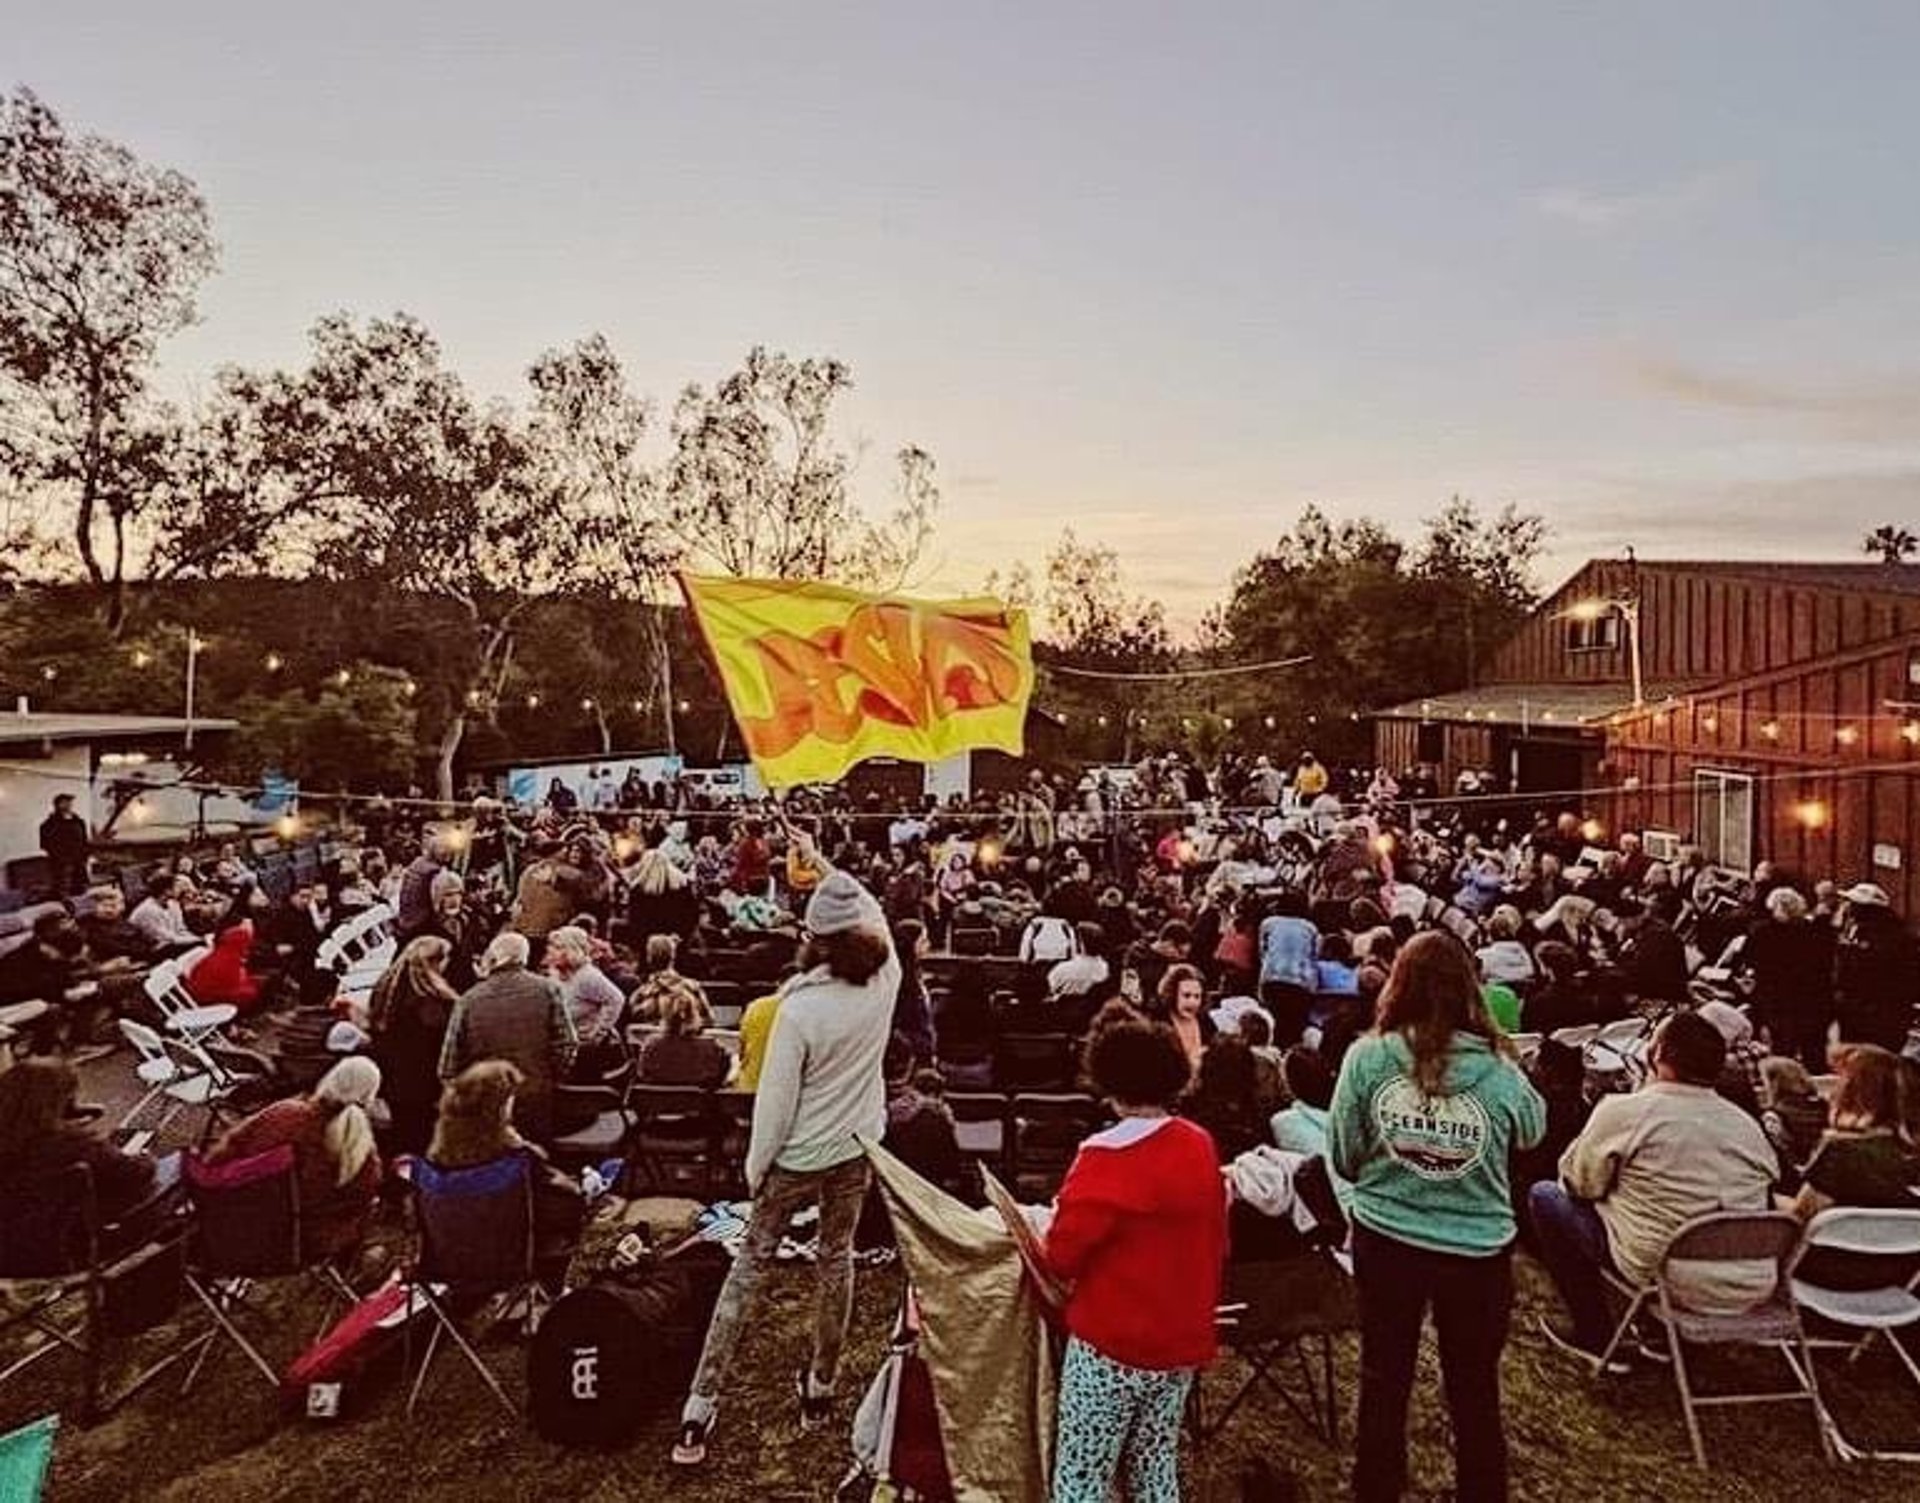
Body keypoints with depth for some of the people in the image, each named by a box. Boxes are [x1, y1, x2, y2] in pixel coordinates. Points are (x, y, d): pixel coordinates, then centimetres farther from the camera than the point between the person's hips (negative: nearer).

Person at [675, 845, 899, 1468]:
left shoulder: (800, 1008, -26)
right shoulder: (884, 978, -15)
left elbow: (776, 1099, -18)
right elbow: (874, 910, 5)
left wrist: (756, 1166, -3)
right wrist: (823, 861, 12)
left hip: (798, 1156, -3)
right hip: (856, 1147, 4)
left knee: (750, 1264, 11)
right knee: (837, 1259, 20)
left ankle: (698, 1410, 17)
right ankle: (820, 1386, 34)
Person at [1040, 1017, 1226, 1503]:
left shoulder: (1106, 1157, -19)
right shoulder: (1201, 1147, 0)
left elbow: (1061, 1257, -16)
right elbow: (1216, 1244, 9)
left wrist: (1042, 1247, 5)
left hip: (1111, 1345, -6)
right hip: (1182, 1344, 7)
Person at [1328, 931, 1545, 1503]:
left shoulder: (1366, 1057, -15)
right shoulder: (1497, 1068, -16)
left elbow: (1342, 1159, -6)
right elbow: (1533, 1131, 7)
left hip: (1385, 1241, 1)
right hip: (1478, 1248, 0)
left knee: (1384, 1383, 18)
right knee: (1475, 1392, 18)